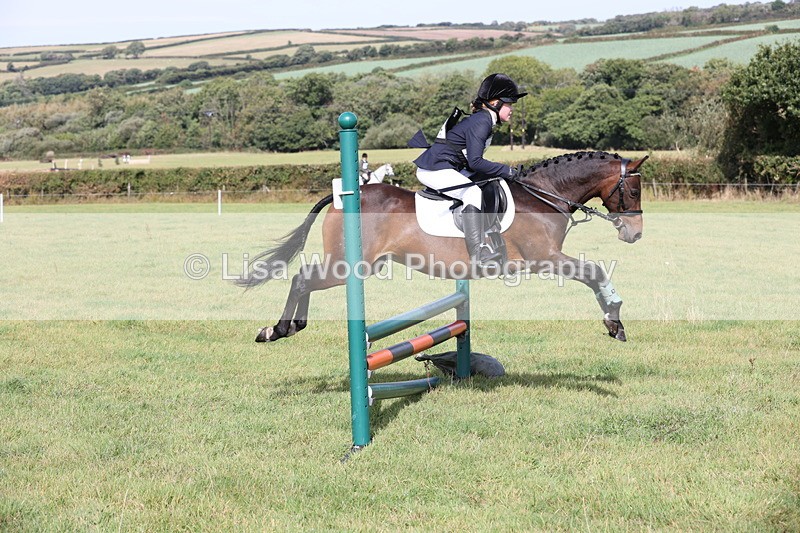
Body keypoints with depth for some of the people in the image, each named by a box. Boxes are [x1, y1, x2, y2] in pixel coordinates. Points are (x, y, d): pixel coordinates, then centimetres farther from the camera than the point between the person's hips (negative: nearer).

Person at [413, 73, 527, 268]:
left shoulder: (485, 120, 13)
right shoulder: (481, 122, -18)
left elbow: (473, 160, 17)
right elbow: (475, 162, -25)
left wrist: (502, 171, 10)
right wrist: (506, 170, -19)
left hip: (449, 169, 11)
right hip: (433, 170, -11)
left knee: (492, 183, 15)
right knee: (472, 192, -27)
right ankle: (477, 252, -33)